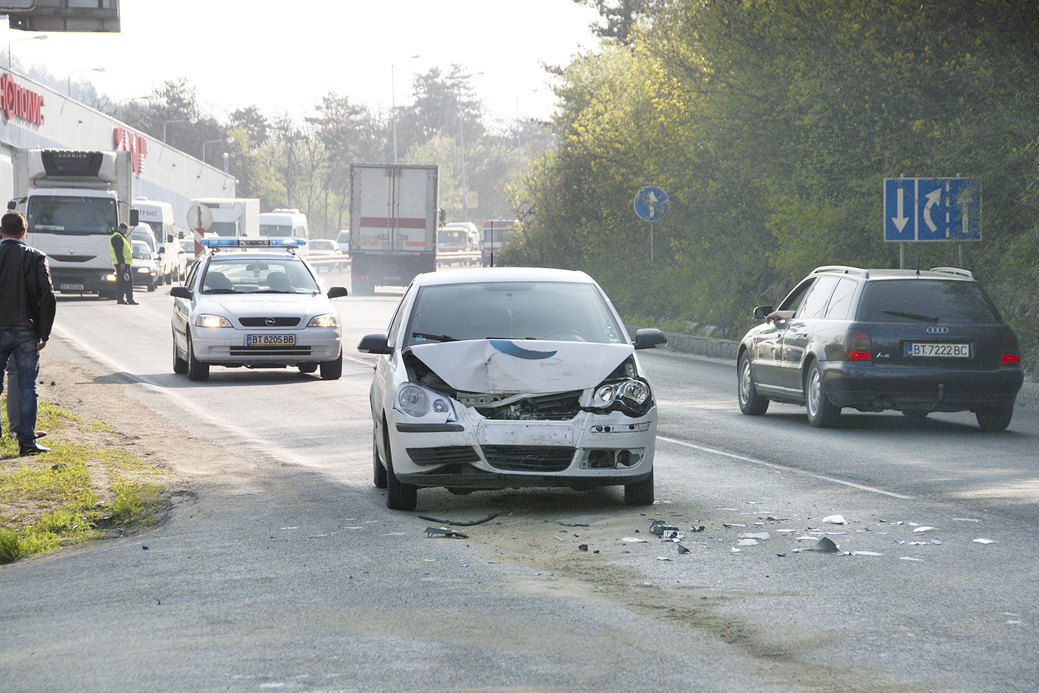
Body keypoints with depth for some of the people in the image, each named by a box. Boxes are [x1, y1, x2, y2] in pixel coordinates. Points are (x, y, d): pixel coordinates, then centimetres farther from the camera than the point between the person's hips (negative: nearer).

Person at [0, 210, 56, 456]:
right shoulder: (35, 258, -2)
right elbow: (48, 297, -8)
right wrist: (44, 333, -1)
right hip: (26, 331, 0)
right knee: (27, 388, 3)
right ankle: (27, 441, 2)